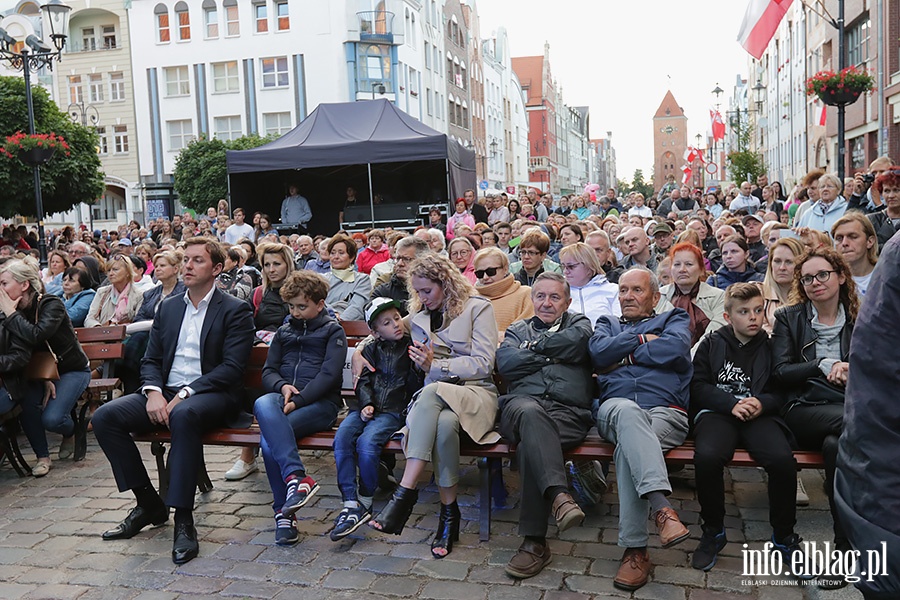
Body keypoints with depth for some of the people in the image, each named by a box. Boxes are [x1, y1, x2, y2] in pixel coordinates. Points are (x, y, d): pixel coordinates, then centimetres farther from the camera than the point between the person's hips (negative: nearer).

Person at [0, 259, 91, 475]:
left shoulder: (51, 304, -21)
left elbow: (36, 335, -39)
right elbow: (18, 355, -7)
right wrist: (43, 378, -21)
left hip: (72, 370, -5)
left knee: (52, 419, -23)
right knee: (28, 404, -25)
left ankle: (70, 434, 14)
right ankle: (42, 456, -4)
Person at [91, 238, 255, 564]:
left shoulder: (235, 311, -1)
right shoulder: (168, 307, 18)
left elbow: (231, 368, -10)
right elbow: (150, 360, 14)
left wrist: (185, 394, -19)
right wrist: (154, 392, -8)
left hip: (213, 395, -6)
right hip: (165, 394, 6)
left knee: (183, 415, -38)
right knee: (104, 417, -15)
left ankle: (183, 519, -29)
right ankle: (149, 503, -3)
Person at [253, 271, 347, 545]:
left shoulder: (333, 331, 9)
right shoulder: (284, 331, 25)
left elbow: (329, 374, -5)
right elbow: (268, 371, 19)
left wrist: (297, 401, -17)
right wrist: (282, 387, -5)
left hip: (319, 402, -4)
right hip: (282, 397, 4)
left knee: (269, 439, -31)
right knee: (263, 403, -35)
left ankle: (284, 512, -23)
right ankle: (296, 477, -42)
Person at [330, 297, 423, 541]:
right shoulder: (371, 349, 19)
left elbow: (415, 388, 3)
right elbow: (364, 381, 11)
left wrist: (418, 368, -16)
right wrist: (366, 404, -7)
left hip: (394, 410, -4)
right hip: (368, 408, 4)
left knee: (367, 442, -29)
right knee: (342, 437, -24)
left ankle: (365, 502, -10)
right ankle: (351, 504, -23)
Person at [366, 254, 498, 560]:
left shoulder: (478, 308, 3)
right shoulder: (418, 315, 19)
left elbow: (484, 363, -6)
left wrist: (436, 366, -14)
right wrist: (359, 350, 14)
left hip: (475, 392, -3)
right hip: (435, 395, 4)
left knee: (432, 392, -39)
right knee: (444, 422, -37)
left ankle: (405, 493, -35)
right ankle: (449, 513, -27)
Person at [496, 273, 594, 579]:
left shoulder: (578, 323, 26)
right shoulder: (517, 329, 30)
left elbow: (576, 341, -2)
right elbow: (506, 363, 7)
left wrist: (534, 347, 9)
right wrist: (554, 355, 7)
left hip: (569, 412, -1)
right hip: (523, 403, 1)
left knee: (529, 442, -34)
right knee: (530, 412, -38)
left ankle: (534, 540, -32)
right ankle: (559, 495, -52)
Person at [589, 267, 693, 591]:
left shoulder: (674, 319, 24)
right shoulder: (607, 323, 32)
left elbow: (674, 348, -3)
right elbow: (598, 351, 6)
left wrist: (625, 354, 3)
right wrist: (642, 340, 5)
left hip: (666, 412, -1)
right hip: (615, 409, 1)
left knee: (628, 446, -35)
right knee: (629, 411, -39)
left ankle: (635, 549, -36)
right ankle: (661, 505, -53)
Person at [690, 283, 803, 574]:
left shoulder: (770, 347, 15)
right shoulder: (712, 343, 12)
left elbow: (782, 391, 12)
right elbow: (699, 386, 4)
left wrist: (762, 403, -10)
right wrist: (731, 404, -12)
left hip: (759, 414, 1)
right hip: (717, 411, -1)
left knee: (782, 459, -30)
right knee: (707, 457, -33)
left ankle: (784, 536, -5)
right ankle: (713, 531, -9)